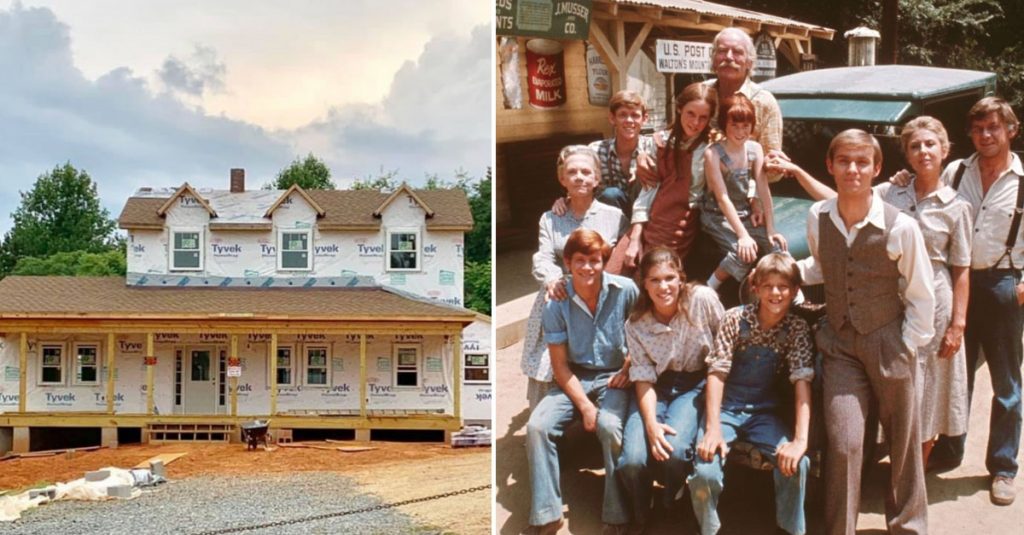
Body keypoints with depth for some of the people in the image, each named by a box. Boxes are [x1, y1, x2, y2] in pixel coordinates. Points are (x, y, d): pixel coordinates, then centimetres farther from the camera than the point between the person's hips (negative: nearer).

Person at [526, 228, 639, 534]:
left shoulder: (625, 291, -9)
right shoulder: (557, 304, -6)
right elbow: (560, 364, -5)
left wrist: (628, 369, -8)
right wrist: (584, 405, -15)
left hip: (613, 378, -2)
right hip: (574, 380, 2)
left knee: (610, 427, -33)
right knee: (537, 426, -23)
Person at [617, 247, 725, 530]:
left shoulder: (703, 299, -14)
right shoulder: (636, 325, -7)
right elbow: (644, 379, -6)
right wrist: (651, 423, -23)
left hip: (696, 384, -2)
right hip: (657, 387, 2)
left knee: (674, 450, -30)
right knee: (632, 460, -23)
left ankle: (670, 510, 4)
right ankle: (640, 517, 11)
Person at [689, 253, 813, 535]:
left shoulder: (797, 328, -6)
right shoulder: (735, 318, -11)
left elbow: (802, 380, -14)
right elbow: (716, 373, -14)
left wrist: (800, 440, -25)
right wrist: (713, 429, -24)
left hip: (764, 412, 2)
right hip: (725, 407, -2)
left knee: (796, 463, -24)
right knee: (705, 471, -26)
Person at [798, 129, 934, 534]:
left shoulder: (900, 227, -15)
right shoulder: (817, 219, -5)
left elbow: (920, 298, -5)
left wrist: (905, 349, -5)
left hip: (888, 344, -1)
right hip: (839, 344, 2)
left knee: (902, 441, 12)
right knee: (843, 444, -5)